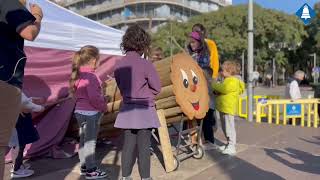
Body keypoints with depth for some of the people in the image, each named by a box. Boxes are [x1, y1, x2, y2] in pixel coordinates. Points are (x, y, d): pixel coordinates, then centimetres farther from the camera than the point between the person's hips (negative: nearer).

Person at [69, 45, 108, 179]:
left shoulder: (78, 74, 8)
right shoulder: (91, 76, -21)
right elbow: (94, 97, -25)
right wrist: (103, 106, -10)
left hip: (80, 111, 9)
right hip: (90, 112, -9)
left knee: (83, 140, 17)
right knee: (90, 141, 1)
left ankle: (84, 166, 29)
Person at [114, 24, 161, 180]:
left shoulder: (118, 66, 0)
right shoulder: (145, 64, -16)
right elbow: (157, 87, -7)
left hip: (127, 109, 5)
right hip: (144, 110, -5)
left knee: (128, 145, 13)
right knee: (144, 146, 6)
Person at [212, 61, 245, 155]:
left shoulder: (233, 81, -13)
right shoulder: (226, 80, 20)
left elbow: (225, 89, -28)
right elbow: (221, 91, 28)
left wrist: (215, 85, -13)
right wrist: (217, 91, 6)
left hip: (229, 108, -11)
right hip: (222, 108, 11)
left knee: (229, 127, -8)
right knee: (225, 128, 17)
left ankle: (232, 147, -3)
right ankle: (229, 144, 28)